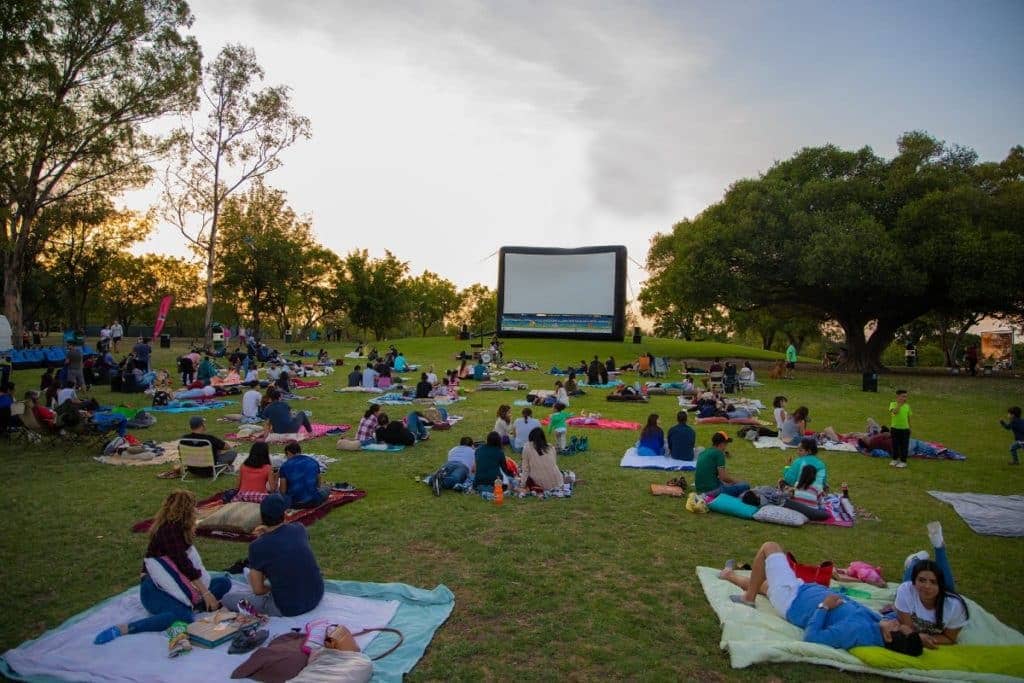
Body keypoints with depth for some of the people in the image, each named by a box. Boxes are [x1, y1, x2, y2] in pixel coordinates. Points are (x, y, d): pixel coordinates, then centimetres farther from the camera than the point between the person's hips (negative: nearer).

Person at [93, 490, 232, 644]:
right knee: (184, 617, -37)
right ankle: (122, 629, -28)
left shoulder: (177, 528, 11)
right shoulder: (168, 530, -17)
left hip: (175, 585, 9)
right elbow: (184, 564, -22)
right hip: (156, 589, -9)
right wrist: (205, 593, -21)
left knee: (224, 582, -3)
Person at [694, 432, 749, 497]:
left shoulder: (703, 452, 13)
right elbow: (723, 477, -14)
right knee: (745, 486, -1)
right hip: (713, 490, -8)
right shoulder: (719, 453, -9)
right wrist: (735, 481, 4)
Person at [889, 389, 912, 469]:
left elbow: (909, 417, 9)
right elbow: (895, 412, -28)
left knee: (904, 446, 5)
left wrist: (909, 428, 9)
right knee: (895, 445, 12)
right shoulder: (893, 404, -8)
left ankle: (903, 461, 17)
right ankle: (895, 459, 27)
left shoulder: (907, 406, 0)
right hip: (895, 428, -1)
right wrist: (899, 403, -24)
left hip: (905, 429, 1)